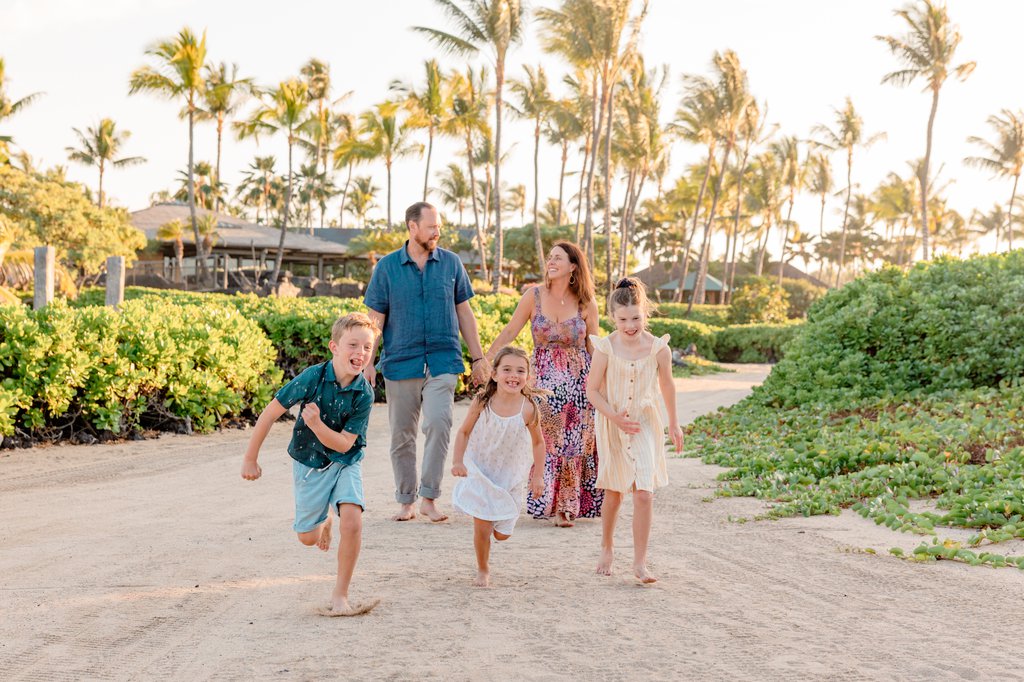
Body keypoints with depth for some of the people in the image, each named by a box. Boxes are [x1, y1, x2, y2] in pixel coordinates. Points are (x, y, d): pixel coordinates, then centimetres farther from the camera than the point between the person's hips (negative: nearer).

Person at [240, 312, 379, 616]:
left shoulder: (363, 394, -20)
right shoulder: (313, 377, -23)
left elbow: (344, 444, -19)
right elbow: (270, 413, -14)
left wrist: (317, 424, -37)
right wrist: (250, 458, -8)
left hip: (345, 463, 0)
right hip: (309, 464, 0)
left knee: (352, 521, -23)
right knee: (307, 538, 7)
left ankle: (340, 596, -8)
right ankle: (324, 523, 47)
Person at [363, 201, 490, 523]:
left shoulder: (451, 263, 6)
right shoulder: (387, 267, 2)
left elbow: (464, 313, 11)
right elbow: (375, 319, 3)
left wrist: (478, 357, 9)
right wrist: (367, 363, -3)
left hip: (443, 361, 0)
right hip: (401, 362, 0)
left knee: (438, 422, -18)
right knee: (402, 435, 6)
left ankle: (429, 497, -8)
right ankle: (406, 501, 20)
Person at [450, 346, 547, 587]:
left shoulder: (529, 409, -18)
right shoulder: (481, 403, -17)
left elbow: (538, 443, -3)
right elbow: (464, 432, -3)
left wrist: (538, 476, -4)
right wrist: (457, 461, -13)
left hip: (511, 477, 1)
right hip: (480, 472, -1)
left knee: (503, 533, 6)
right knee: (482, 528, -6)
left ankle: (496, 522, 43)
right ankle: (483, 570, 19)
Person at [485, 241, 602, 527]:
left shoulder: (586, 304, -1)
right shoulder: (535, 296, -3)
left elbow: (594, 348, 6)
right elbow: (510, 332, 1)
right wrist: (485, 361, -4)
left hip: (579, 378, 1)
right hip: (544, 379, 0)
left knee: (575, 444, 3)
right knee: (545, 442, -1)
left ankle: (564, 506, 15)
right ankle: (549, 503, 11)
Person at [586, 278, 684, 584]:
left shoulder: (659, 348, -11)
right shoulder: (605, 348, -14)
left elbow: (666, 385, 5)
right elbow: (593, 390, -6)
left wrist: (674, 423, 15)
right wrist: (614, 417, -20)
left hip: (646, 425, 0)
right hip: (612, 426, 0)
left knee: (644, 493, -11)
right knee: (613, 492, 13)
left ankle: (640, 562, -1)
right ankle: (606, 549, 36)